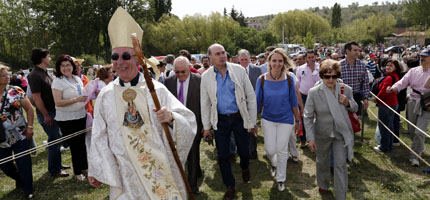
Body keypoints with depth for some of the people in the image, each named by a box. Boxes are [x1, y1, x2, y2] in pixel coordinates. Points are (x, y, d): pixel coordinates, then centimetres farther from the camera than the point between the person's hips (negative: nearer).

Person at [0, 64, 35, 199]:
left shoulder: (16, 91, -5)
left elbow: (29, 109, -1)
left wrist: (30, 127, -8)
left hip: (20, 135, -2)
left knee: (24, 163, 1)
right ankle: (20, 180, 42)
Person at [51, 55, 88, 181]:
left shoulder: (77, 78, 9)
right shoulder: (58, 81, -11)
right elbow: (58, 102, -18)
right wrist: (77, 99, -24)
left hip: (81, 115, 6)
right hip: (67, 119, -5)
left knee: (82, 142, 11)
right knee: (74, 145, 4)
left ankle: (84, 167, 30)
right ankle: (77, 172, 20)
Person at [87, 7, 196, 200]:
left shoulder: (157, 89, -7)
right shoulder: (105, 95, -2)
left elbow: (188, 121, -9)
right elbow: (100, 138, 6)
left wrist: (171, 118, -29)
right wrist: (95, 171, 9)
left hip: (161, 169, -1)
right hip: (125, 175, 1)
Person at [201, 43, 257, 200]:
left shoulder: (239, 70, -7)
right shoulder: (206, 76, -3)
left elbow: (251, 97, -3)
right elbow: (205, 103, 4)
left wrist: (252, 122, -4)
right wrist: (206, 126, 4)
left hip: (239, 118, -1)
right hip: (220, 120, 1)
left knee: (244, 151, 10)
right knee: (222, 156, 7)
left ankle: (245, 168, 47)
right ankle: (230, 187, 28)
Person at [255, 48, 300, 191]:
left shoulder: (289, 79, -11)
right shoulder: (262, 79, -11)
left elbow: (293, 102, -1)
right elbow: (258, 102, -3)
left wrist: (298, 120, 5)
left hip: (285, 120, 0)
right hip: (268, 119, 0)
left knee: (282, 150, 7)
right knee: (270, 150, 3)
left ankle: (281, 179, 29)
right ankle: (273, 163, 41)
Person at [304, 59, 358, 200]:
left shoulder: (346, 89, -8)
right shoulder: (314, 92, -16)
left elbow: (355, 108, 7)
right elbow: (308, 116, -10)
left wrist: (347, 103, -16)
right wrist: (310, 138, -13)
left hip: (341, 133, 0)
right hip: (322, 134, 0)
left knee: (341, 165, 0)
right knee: (322, 162, 20)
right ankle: (323, 185, 48)